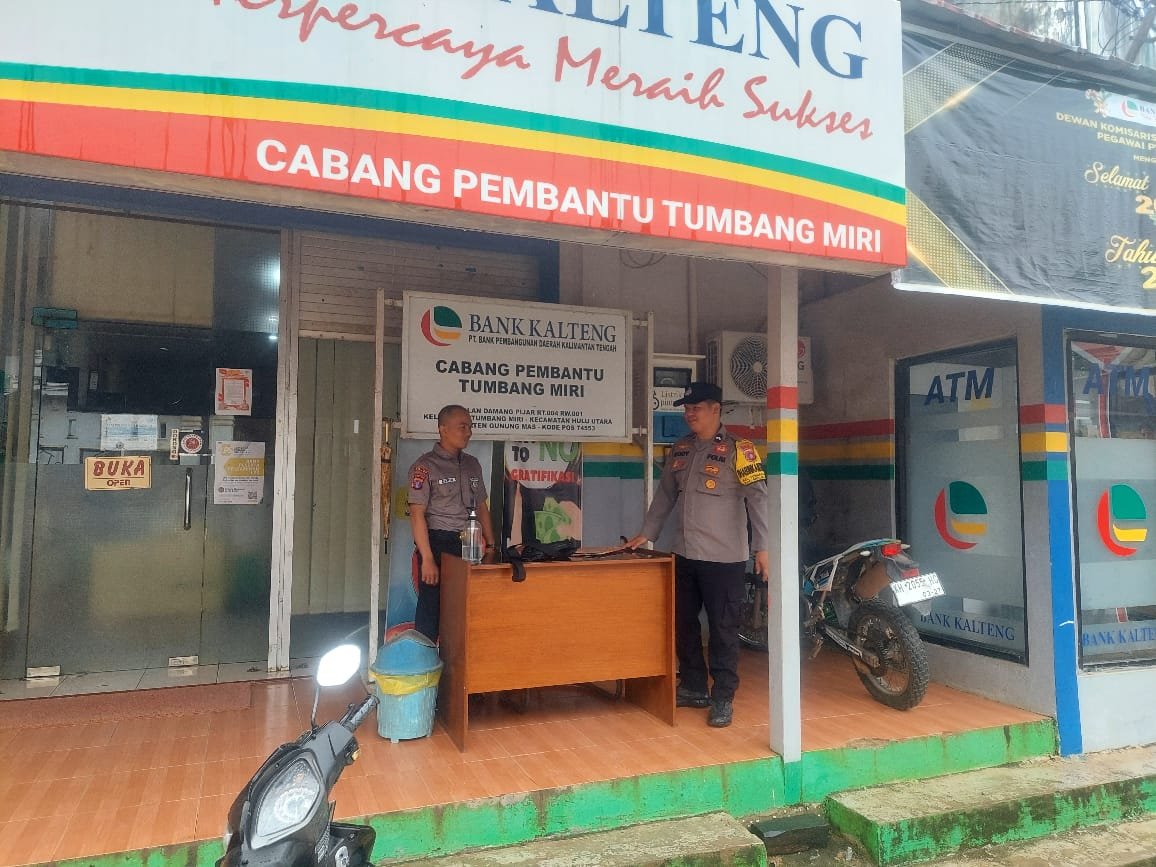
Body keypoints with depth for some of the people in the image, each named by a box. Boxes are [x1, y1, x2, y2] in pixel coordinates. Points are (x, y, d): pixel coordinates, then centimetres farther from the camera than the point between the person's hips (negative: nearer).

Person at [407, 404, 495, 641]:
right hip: (437, 542, -5)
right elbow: (417, 514, -10)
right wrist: (427, 559, -17)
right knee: (431, 608, -1)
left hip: (467, 543, 6)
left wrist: (491, 545, 12)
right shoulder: (425, 466, -5)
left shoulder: (472, 465, 14)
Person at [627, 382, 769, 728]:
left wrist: (762, 547, -17)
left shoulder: (737, 449, -9)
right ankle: (693, 689, 30)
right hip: (684, 554, 7)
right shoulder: (680, 449, 11)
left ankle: (723, 698, 15)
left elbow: (757, 497, -12)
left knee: (723, 630, 2)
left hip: (724, 557, -7)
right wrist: (647, 534, 18)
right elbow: (665, 495, 18)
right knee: (683, 624, 15)